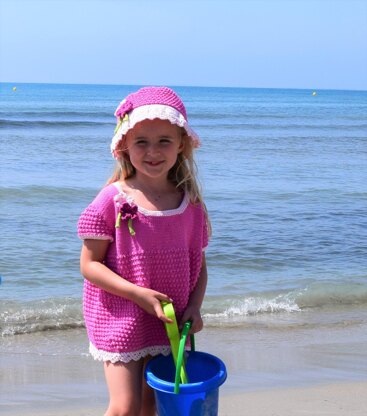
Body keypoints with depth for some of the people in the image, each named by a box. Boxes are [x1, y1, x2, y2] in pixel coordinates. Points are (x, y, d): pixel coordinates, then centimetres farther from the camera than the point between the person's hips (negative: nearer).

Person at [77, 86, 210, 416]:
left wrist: (194, 307, -8)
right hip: (121, 319, -4)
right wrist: (139, 294, -19)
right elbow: (89, 264, -11)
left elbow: (199, 264, 8)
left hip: (167, 323, 4)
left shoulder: (191, 203, 0)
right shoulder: (113, 200, -12)